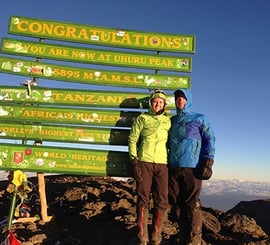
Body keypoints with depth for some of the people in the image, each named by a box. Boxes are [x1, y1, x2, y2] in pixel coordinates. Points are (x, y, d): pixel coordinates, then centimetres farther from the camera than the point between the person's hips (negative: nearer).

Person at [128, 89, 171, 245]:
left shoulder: (168, 121, 16)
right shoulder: (142, 118, 9)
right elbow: (132, 139, 6)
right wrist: (134, 160, -5)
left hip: (162, 164, 2)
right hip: (144, 162, -2)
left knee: (162, 202, 0)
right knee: (143, 200, -1)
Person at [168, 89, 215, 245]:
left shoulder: (199, 119, 8)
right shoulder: (171, 120, 19)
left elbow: (210, 139, 0)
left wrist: (208, 162, -12)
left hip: (192, 167, -4)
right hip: (173, 167, 4)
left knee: (192, 204, -4)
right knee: (176, 203, 7)